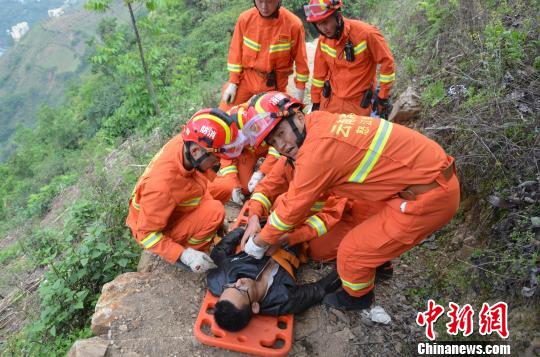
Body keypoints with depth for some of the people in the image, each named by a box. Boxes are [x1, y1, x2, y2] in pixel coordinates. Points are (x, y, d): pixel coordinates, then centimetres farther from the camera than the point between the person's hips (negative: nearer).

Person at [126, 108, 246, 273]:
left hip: (173, 207, 7)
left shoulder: (185, 142, -23)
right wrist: (184, 255, -32)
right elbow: (146, 233, -27)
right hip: (157, 232, -7)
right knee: (214, 212, -27)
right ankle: (187, 252, -2)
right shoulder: (162, 185, -41)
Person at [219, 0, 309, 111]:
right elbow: (236, 51, 0)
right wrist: (233, 83, -1)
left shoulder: (293, 24, -15)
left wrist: (300, 88, -2)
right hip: (246, 77, 2)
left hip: (273, 83, -2)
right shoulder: (245, 18, -9)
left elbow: (300, 59, -6)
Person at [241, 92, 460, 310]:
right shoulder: (320, 121, 3)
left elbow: (293, 208, -11)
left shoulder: (317, 149, -23)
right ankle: (378, 263, 53)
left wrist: (260, 241, 5)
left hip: (429, 196, -9)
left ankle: (357, 296, 31)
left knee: (352, 252, 3)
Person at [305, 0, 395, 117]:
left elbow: (387, 62, -11)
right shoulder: (323, 38, -4)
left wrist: (383, 97, -8)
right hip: (330, 101, 4)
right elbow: (319, 72, 6)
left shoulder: (366, 33, -19)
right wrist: (316, 101, 11)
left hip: (359, 103, -4)